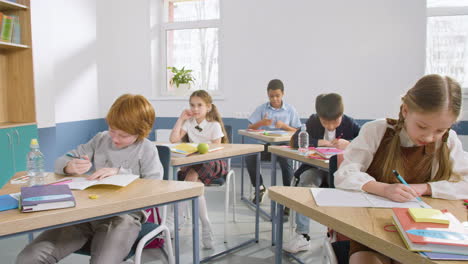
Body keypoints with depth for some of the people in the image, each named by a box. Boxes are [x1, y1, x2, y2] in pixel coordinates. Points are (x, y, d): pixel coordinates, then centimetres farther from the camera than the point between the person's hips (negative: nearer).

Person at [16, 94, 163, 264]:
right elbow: (60, 162, 17)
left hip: (123, 215, -4)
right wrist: (70, 166, -8)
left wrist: (119, 172, -15)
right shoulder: (100, 140, 15)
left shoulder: (147, 149, 2)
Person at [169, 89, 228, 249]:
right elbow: (173, 140, -4)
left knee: (191, 176, -33)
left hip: (213, 163, -3)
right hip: (193, 163, 3)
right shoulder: (189, 123, 8)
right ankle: (206, 225, -24)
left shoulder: (214, 125, -1)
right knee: (194, 182, -32)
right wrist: (181, 118, -3)